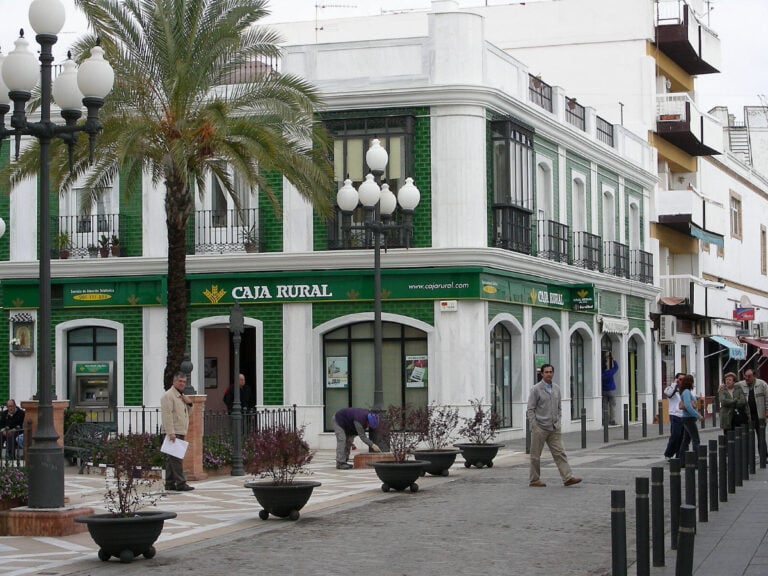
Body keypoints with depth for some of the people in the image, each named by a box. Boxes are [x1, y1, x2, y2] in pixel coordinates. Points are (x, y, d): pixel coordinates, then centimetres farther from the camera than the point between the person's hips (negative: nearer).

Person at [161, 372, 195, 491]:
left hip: (180, 432, 10)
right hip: (173, 432, -10)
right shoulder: (168, 395, -9)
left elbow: (186, 413, 31)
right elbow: (167, 415, -18)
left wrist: (189, 403, 9)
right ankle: (180, 483, -16)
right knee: (176, 458, -13)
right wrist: (171, 432, -25)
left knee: (171, 459, 11)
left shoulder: (181, 396, 22)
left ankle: (170, 483, 12)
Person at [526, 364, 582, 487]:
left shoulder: (556, 388, 10)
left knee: (560, 453, -3)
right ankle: (534, 480, 13)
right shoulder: (536, 389, -7)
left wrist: (558, 422, 9)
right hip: (540, 428, -5)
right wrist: (534, 426, -13)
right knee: (536, 455, 4)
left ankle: (568, 477, -8)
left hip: (554, 428, 5)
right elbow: (530, 409, -8)